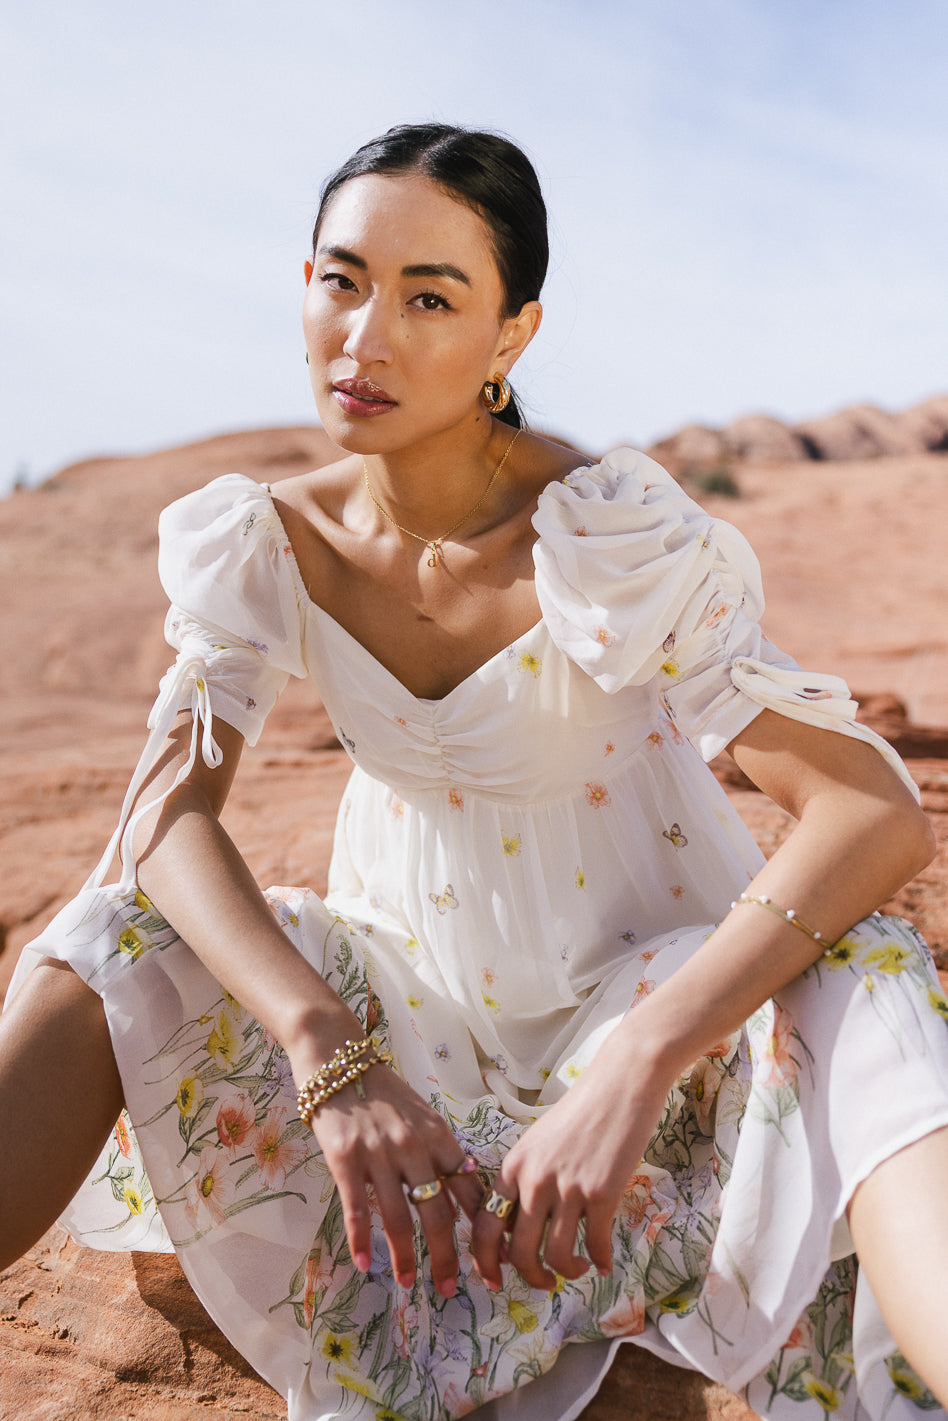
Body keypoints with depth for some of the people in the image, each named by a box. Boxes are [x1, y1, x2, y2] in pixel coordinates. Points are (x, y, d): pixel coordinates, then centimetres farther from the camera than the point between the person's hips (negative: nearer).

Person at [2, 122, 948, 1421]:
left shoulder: (617, 536, -24)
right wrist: (328, 1054, -36)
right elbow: (166, 815, -20)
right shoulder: (264, 544, -11)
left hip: (647, 984, -2)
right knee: (113, 950, -19)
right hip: (417, 995, 3)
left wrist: (638, 1066, -41)